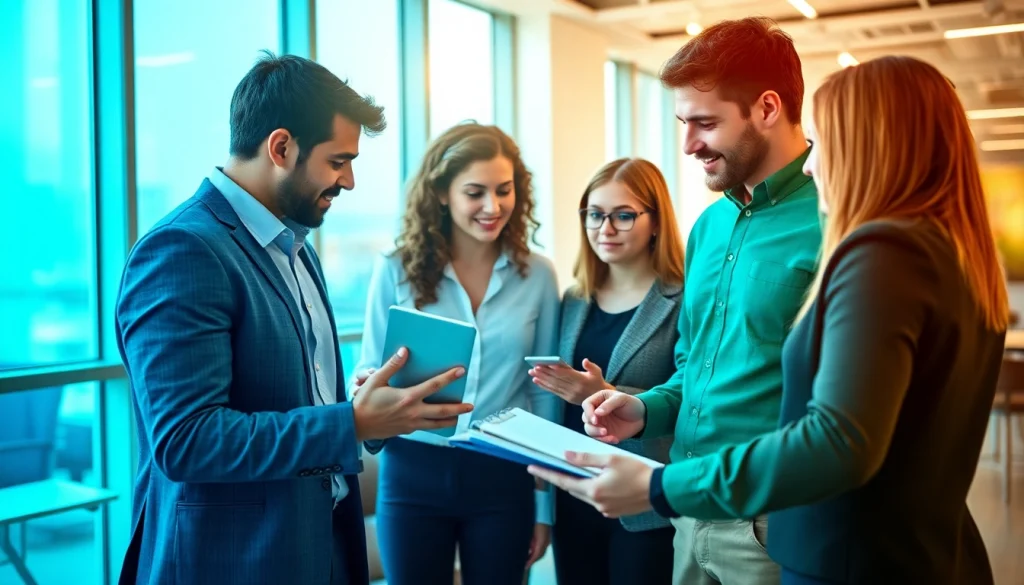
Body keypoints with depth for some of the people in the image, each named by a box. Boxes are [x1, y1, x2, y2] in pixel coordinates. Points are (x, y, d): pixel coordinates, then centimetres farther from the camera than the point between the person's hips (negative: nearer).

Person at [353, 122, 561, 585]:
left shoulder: (537, 275, 0)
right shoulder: (397, 270, -4)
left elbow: (544, 394, 4)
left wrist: (545, 504, 5)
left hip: (504, 477, 1)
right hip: (414, 473, 0)